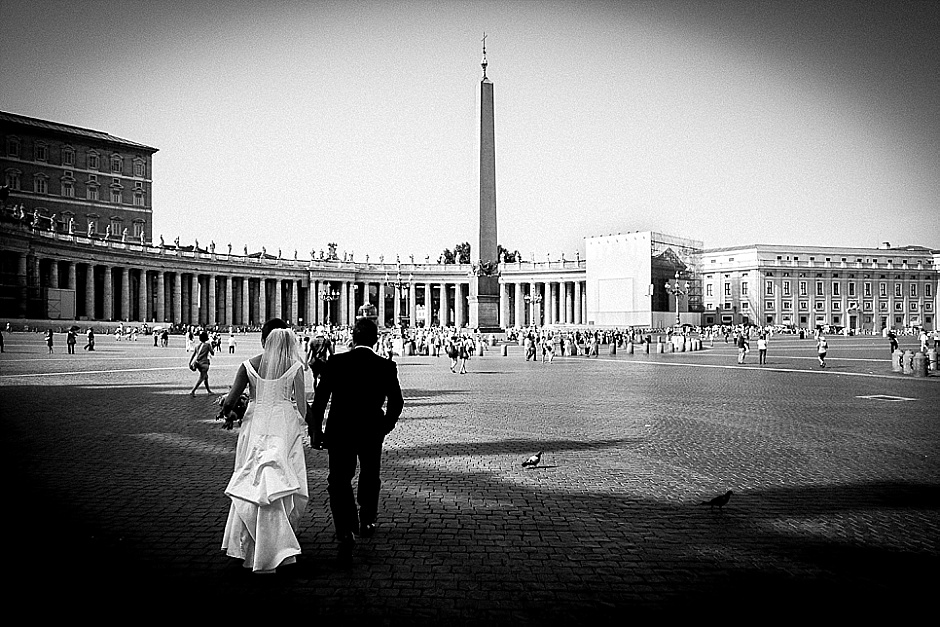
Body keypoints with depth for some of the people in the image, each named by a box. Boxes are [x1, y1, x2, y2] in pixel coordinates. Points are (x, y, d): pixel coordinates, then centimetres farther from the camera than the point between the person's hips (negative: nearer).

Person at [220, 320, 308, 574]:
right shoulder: (295, 366, -2)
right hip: (285, 426, 0)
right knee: (279, 484, 5)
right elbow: (301, 407, -2)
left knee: (254, 484, 8)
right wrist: (297, 423, 16)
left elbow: (229, 401, -1)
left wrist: (229, 415, 20)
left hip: (255, 425, 1)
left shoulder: (249, 365, -1)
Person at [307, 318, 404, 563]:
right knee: (370, 477, 24)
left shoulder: (335, 363, -8)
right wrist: (386, 425, 18)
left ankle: (346, 532, -10)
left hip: (340, 431, -1)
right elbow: (396, 402, 0)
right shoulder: (386, 366, -6)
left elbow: (319, 400, -7)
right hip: (372, 431, 2)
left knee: (339, 481, 6)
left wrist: (316, 432, 3)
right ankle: (367, 522, 39)